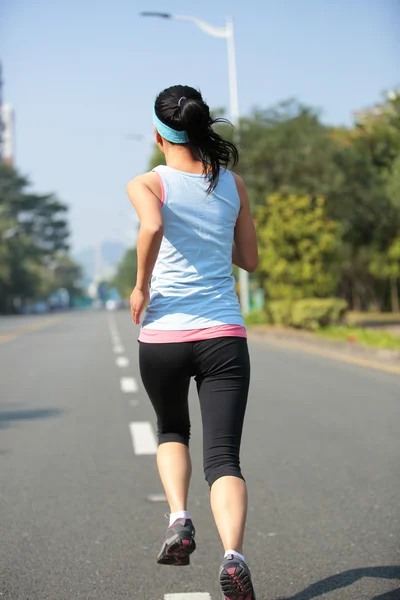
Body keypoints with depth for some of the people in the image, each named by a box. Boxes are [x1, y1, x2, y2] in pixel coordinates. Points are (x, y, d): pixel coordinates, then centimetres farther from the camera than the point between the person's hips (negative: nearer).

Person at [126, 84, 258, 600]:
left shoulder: (147, 184, -1)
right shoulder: (233, 184, 9)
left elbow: (152, 227, -24)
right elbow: (250, 260, 15)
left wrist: (140, 287, -11)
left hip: (162, 337, -1)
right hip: (224, 336, 1)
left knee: (171, 431, 26)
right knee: (223, 456, -1)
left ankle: (179, 519, 6)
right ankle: (233, 553, -23)